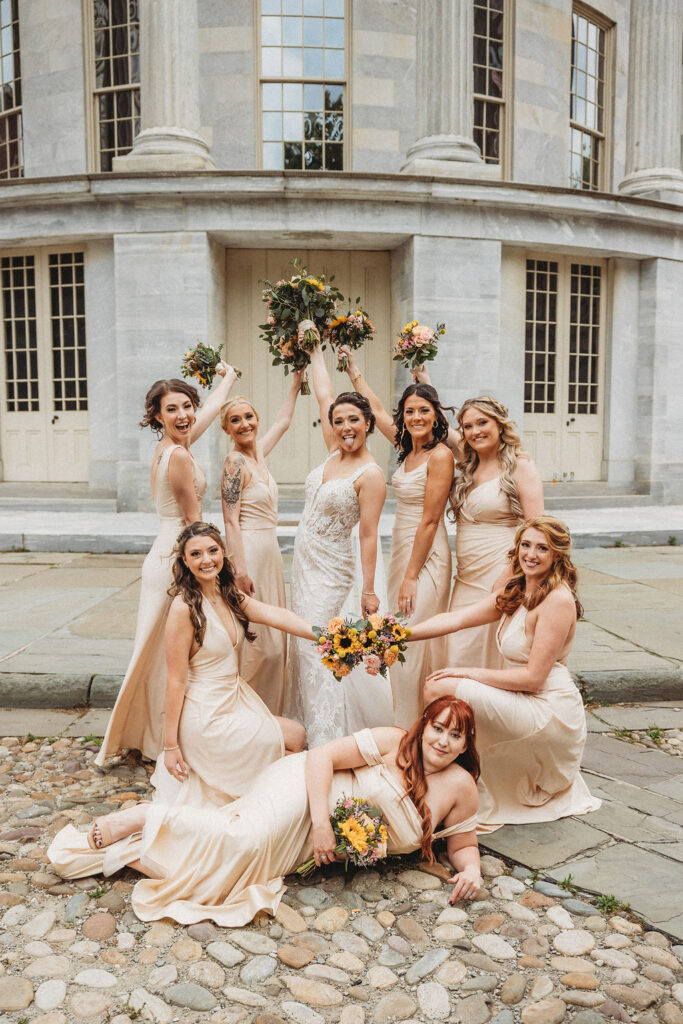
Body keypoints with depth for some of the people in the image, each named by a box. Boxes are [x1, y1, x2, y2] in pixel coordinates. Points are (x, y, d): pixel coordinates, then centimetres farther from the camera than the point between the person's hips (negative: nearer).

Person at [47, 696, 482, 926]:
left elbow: (463, 844, 11)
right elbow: (322, 755, -14)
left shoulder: (461, 788, 0)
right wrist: (320, 822, -24)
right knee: (245, 839, -31)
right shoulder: (392, 742, -13)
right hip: (305, 789, -4)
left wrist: (471, 869, -12)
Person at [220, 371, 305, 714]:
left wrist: (297, 382, 29)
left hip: (269, 551, 9)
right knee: (252, 639, -4)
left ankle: (268, 711, 25)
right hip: (249, 552, -9)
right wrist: (239, 568, -22)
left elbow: (283, 421, 27)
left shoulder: (258, 453, 10)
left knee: (271, 639, 14)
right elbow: (230, 521, -17)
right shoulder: (235, 462, -13)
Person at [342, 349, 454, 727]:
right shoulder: (408, 448, 9)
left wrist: (411, 576, -17)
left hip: (426, 555, -8)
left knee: (415, 647, -4)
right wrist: (354, 370, 31)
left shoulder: (439, 455, -14)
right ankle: (406, 729, 25)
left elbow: (430, 520, -17)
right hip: (402, 549, 8)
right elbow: (376, 409, 24)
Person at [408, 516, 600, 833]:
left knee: (439, 688, -19)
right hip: (525, 704, 9)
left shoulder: (558, 600, -18)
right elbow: (458, 618, 4)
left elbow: (533, 678, -19)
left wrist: (470, 672, -14)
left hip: (550, 711, -9)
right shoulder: (515, 593, 8)